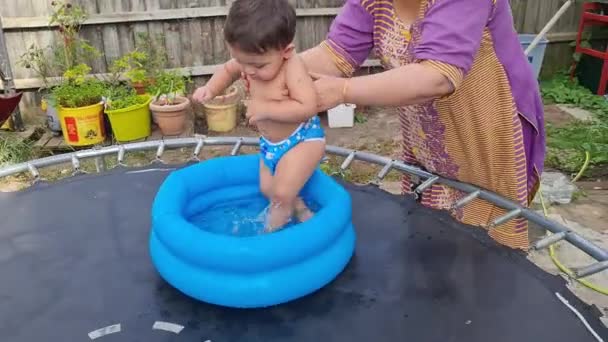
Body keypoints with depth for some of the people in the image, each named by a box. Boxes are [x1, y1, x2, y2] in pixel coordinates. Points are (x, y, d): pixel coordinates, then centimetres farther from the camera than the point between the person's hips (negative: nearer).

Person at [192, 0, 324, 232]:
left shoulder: (292, 68, -33)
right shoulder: (249, 60, -11)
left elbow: (307, 107, -39)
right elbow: (228, 70, 11)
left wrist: (266, 109, -38)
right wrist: (211, 88, -7)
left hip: (302, 139, -8)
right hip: (271, 143, 8)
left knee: (282, 193, -13)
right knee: (268, 190, 17)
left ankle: (271, 232, 12)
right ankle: (302, 212, 40)